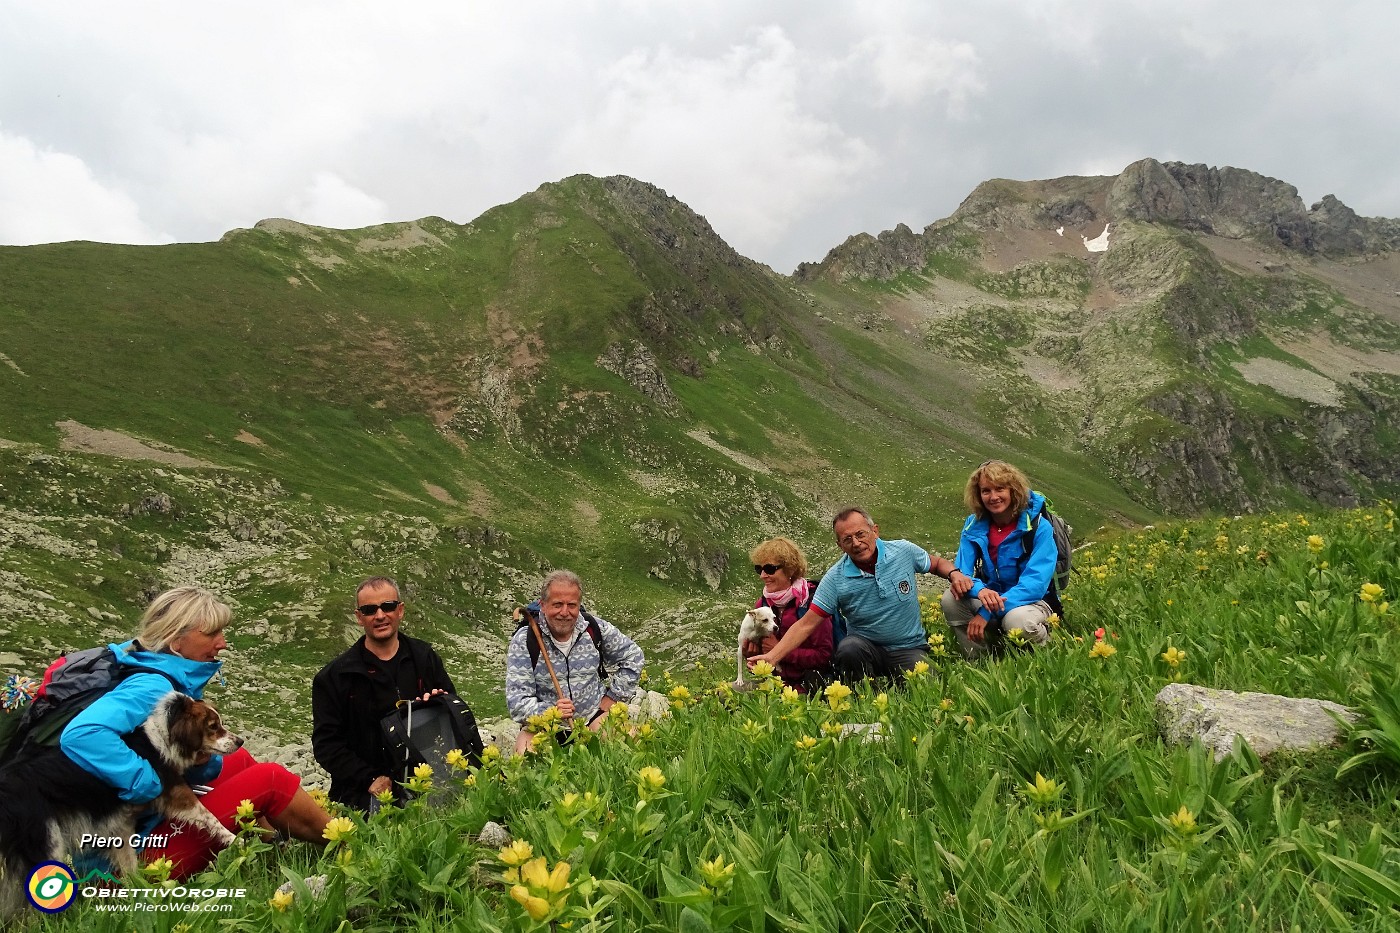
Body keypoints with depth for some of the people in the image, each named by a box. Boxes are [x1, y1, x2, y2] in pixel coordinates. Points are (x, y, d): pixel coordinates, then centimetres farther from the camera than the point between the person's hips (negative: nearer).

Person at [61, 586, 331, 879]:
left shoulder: (180, 682, 6)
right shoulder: (151, 686, -21)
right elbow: (81, 734, -38)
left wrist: (205, 757, -11)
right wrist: (150, 785, -31)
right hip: (146, 846, -9)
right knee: (270, 778, -10)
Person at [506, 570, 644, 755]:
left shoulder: (596, 629, -5)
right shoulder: (523, 641, -13)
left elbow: (634, 657, 11)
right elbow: (516, 701, -17)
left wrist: (613, 696, 5)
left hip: (593, 716, 2)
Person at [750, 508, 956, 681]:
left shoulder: (904, 551, -6)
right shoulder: (835, 580, -10)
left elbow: (938, 563, 14)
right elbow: (806, 624, -11)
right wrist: (773, 657, -21)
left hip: (909, 649, 1)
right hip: (867, 650, 0)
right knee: (848, 648, -34)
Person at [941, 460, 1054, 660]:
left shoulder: (1039, 527, -16)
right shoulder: (974, 524, -4)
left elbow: (1035, 583, -24)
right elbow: (960, 572, -9)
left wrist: (987, 613, -32)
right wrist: (979, 590, -35)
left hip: (1032, 601, -4)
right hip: (991, 599, 4)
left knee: (1018, 620, -37)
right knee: (951, 599, -23)